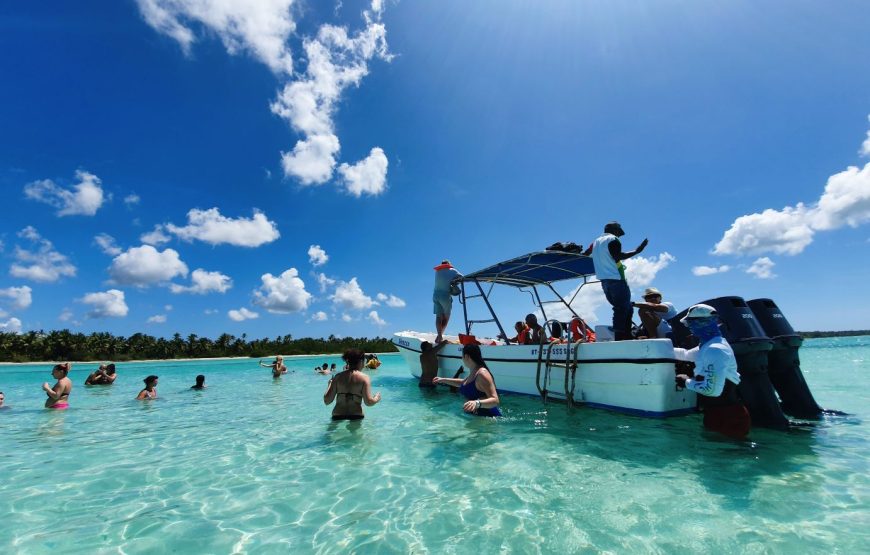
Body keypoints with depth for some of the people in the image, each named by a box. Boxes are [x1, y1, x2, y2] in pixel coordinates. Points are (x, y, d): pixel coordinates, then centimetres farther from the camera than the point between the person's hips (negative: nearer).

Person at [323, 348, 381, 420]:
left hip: (337, 417, 3)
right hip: (356, 417, -3)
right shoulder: (364, 378, -3)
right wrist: (377, 398, 12)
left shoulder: (338, 376, 5)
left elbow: (327, 401, 5)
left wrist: (330, 384, 21)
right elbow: (368, 402, -10)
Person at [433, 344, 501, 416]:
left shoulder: (482, 374, -21)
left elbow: (495, 400, -26)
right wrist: (444, 380, 30)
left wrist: (477, 403, -42)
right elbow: (464, 383, 29)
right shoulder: (473, 372, 7)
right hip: (475, 416, 7)